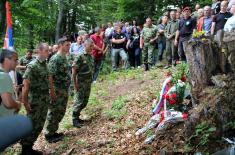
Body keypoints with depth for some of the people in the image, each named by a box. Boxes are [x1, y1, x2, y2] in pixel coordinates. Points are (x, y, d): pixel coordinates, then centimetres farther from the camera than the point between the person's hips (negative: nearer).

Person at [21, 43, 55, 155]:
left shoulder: (45, 64, 7)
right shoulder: (32, 66, -16)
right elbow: (25, 84, -19)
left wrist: (52, 93, 20)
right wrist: (25, 102, -21)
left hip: (45, 101, 8)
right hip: (35, 101, -8)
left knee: (39, 126, 14)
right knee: (31, 126, 1)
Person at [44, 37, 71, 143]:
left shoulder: (64, 58, 10)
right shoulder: (55, 59, -18)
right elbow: (50, 76, -20)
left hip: (64, 90, 9)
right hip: (57, 91, -9)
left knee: (61, 112, 17)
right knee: (53, 113, 1)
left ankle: (53, 131, 30)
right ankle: (49, 134, 14)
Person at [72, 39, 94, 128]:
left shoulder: (91, 57, 8)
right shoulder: (79, 57, -14)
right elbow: (73, 71, -14)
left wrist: (91, 80, 11)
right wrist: (75, 84, -16)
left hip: (88, 83, 7)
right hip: (80, 83, -7)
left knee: (85, 102, 13)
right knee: (79, 101, -3)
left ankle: (77, 116, 27)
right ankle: (74, 120, 9)